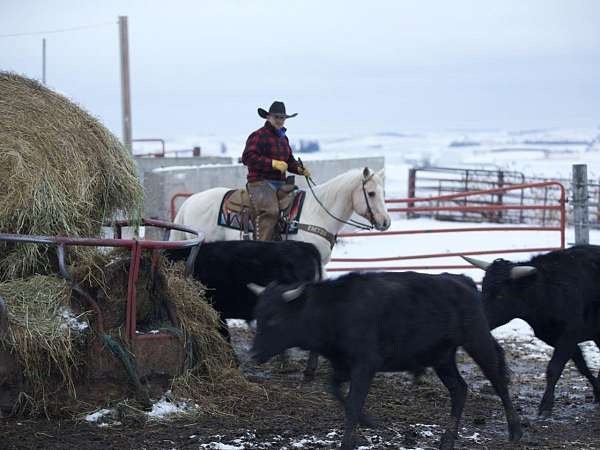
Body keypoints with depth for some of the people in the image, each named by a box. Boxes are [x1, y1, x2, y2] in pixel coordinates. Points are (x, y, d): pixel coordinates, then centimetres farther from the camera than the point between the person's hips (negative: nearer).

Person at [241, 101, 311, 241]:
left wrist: (300, 169, 8)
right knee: (270, 211, -32)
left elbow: (290, 161, 31)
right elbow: (248, 158, -16)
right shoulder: (258, 135, -5)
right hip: (261, 182, -9)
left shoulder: (283, 138, 23)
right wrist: (273, 163, -20)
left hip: (280, 182, 9)